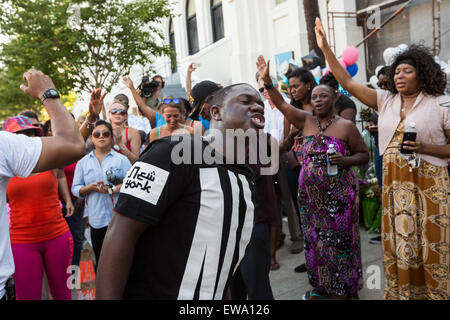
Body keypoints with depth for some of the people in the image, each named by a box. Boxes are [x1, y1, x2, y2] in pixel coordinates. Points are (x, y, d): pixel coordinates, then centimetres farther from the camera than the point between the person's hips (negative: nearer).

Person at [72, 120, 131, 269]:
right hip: (96, 218, 2)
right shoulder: (83, 162, 11)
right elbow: (76, 189, 8)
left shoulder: (122, 159, 3)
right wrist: (91, 187, -11)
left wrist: (112, 189, -18)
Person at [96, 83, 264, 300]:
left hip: (215, 294, 8)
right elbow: (121, 233, -22)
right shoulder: (177, 151, -18)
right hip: (150, 293, -8)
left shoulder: (247, 180, 8)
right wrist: (107, 296, -25)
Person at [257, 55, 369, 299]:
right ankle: (320, 285, 29)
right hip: (310, 192, 4)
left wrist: (345, 160, -17)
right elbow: (281, 104, 0)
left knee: (341, 239, 2)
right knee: (314, 238, 12)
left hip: (339, 193, -4)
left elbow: (364, 154, 2)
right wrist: (266, 80, -11)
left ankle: (350, 288, 19)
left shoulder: (346, 126, -4)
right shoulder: (306, 121, 6)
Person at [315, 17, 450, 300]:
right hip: (394, 183, 4)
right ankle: (400, 293, 26)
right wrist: (325, 48, -4)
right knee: (398, 241, 10)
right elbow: (347, 82, 2)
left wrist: (424, 147, -17)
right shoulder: (385, 100, 8)